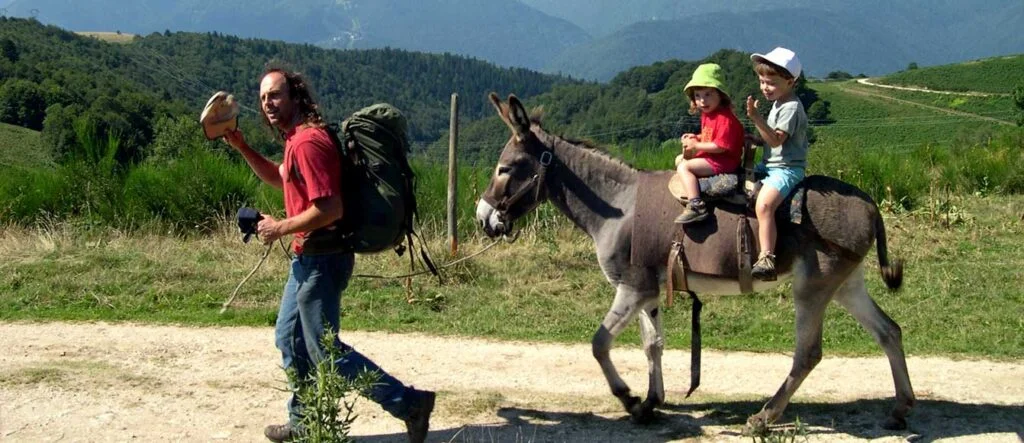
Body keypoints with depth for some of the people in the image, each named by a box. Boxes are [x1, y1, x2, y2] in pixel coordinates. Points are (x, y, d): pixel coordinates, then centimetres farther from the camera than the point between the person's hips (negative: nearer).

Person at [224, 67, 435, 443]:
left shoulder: (307, 141, -21)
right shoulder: (297, 138, 12)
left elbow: (330, 208, -28)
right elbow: (280, 179, 31)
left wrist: (280, 228, -15)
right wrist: (241, 147, 20)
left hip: (321, 259, -11)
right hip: (308, 257, 11)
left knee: (325, 349, -5)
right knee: (289, 337, 19)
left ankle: (409, 403, -1)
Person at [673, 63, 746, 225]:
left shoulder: (724, 118, -23)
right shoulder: (707, 114, 8)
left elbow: (720, 146, -28)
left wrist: (696, 146, -20)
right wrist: (696, 137, 3)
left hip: (723, 161, -11)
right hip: (710, 156, 11)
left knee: (684, 167, -22)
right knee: (680, 159, 20)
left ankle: (696, 206, -33)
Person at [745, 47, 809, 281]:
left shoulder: (791, 107, -15)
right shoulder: (778, 103, 16)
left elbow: (776, 139, -25)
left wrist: (756, 118, -32)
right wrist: (754, 139, 5)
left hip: (787, 168, -11)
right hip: (769, 165, 11)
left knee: (764, 205, -31)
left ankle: (766, 259, -38)